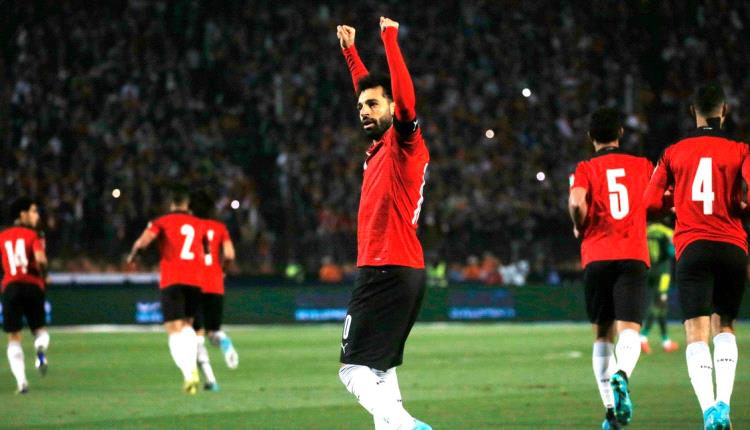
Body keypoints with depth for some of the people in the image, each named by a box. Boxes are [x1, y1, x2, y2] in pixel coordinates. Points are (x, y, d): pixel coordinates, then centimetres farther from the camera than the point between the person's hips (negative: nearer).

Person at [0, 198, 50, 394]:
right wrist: (44, 275, 3)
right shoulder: (33, 235, 1)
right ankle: (41, 348, -21)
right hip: (33, 286, -2)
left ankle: (21, 381, -8)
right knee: (39, 329, 16)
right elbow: (40, 259, -15)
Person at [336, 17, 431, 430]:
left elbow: (405, 101, -25)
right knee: (379, 370, 13)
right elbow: (367, 87, 31)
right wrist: (350, 50, 36)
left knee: (355, 370, -15)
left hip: (387, 272, -10)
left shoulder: (404, 144, -7)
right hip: (397, 271, 10)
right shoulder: (381, 147, 15)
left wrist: (390, 40, -23)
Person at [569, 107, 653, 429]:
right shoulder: (642, 166, 13)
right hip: (634, 256, 0)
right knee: (629, 330, -11)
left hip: (597, 257, 0)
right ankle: (621, 375, -43)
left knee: (603, 334, 12)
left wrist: (580, 228, 5)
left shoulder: (586, 169, 6)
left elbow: (577, 201, -13)